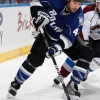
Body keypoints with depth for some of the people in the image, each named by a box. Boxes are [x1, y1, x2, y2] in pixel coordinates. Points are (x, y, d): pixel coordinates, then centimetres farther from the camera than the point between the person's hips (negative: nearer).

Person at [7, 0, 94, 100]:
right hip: (48, 33, -1)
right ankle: (16, 84, 4)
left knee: (87, 53, -18)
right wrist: (39, 14, -32)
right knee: (35, 58, -17)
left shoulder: (79, 16, -27)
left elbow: (69, 36, -33)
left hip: (68, 37, 1)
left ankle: (73, 84, -9)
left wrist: (58, 47, -49)